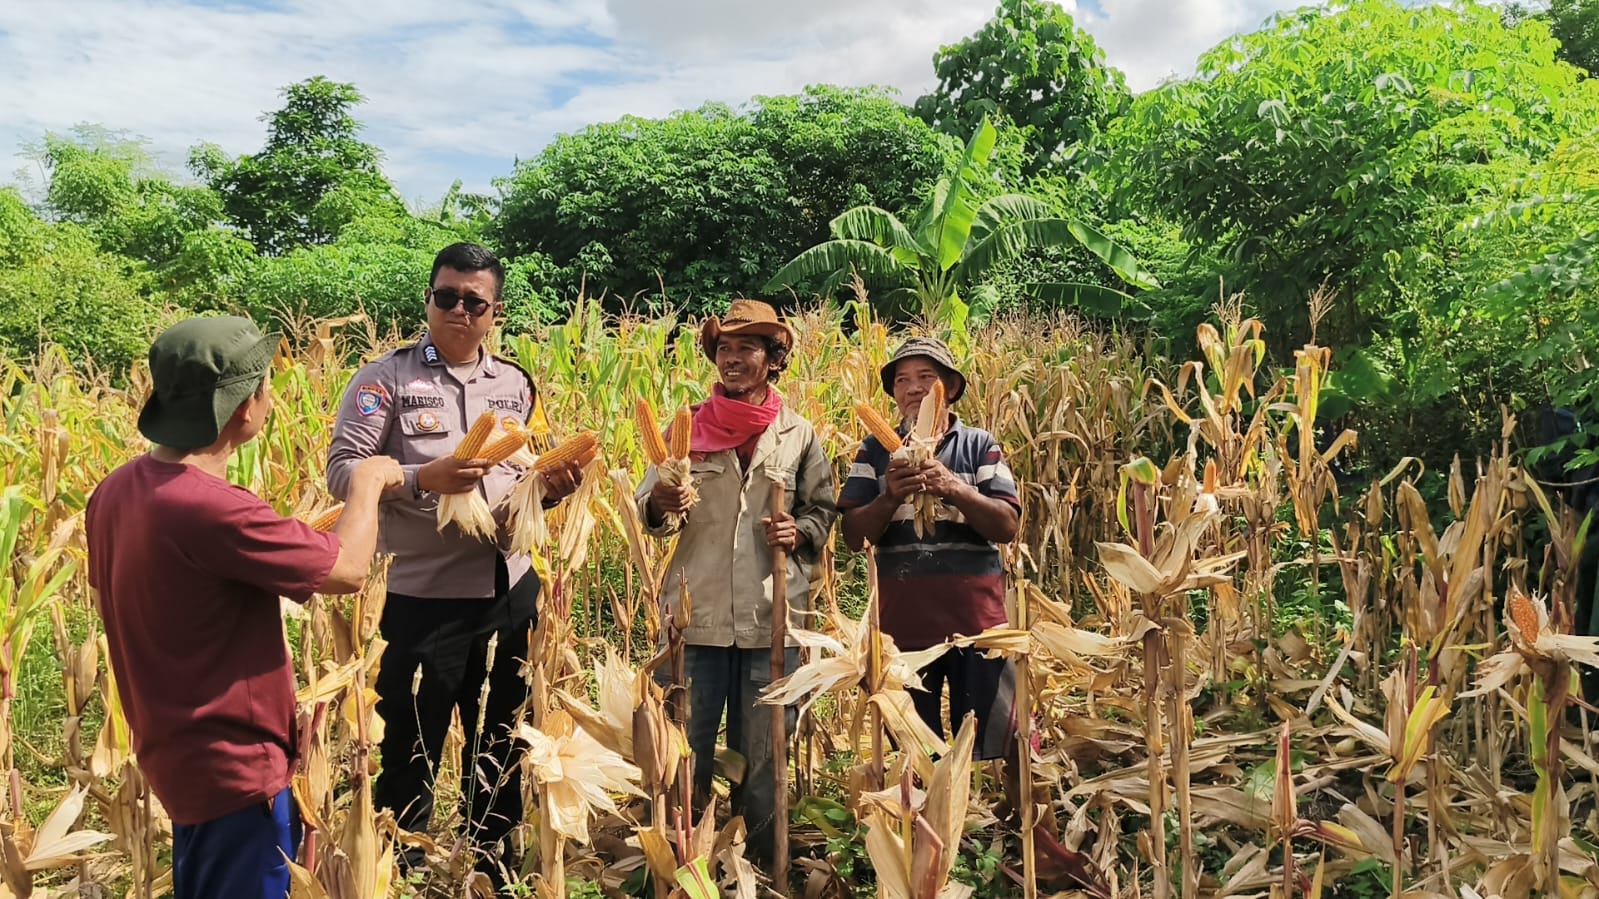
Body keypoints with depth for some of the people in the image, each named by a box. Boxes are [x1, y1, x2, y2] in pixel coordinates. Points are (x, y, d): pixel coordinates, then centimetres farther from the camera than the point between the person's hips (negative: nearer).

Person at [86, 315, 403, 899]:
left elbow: (107, 596, 13)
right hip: (234, 766, -8)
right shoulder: (210, 507, -31)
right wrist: (367, 483, -5)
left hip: (177, 751, 9)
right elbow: (350, 569, -22)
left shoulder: (115, 491, -2)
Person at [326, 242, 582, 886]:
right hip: (425, 600, -5)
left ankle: (492, 864, 37)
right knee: (410, 755, 7)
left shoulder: (515, 385, 7)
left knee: (500, 746, 18)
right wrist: (424, 477, -27)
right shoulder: (385, 378, -7)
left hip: (510, 593, 5)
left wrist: (549, 488, -6)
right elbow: (341, 472, -12)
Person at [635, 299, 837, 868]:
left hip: (772, 618, 0)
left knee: (761, 757, 12)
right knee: (685, 750, 9)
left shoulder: (799, 435, 4)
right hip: (697, 614, 0)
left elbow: (823, 512, 11)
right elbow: (649, 512, 1)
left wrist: (800, 533, -10)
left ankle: (759, 863, 29)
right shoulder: (686, 427, 3)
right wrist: (661, 504, -21)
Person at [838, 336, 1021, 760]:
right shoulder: (876, 450, 7)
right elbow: (854, 535, 0)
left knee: (991, 747, 3)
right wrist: (891, 497, -17)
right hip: (903, 622, 1)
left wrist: (954, 488, -19)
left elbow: (1007, 526, -5)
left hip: (976, 618, -1)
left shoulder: (980, 445, 4)